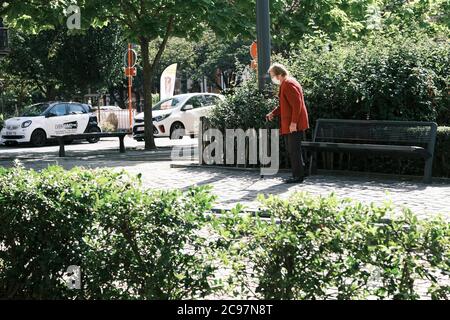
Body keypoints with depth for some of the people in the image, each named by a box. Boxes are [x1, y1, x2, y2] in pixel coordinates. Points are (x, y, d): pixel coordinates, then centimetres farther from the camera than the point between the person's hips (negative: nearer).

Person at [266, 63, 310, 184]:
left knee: (294, 150, -6)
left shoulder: (289, 84, -15)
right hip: (288, 125, 11)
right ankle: (297, 174, 21)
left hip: (294, 125, -11)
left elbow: (297, 105, -22)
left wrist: (293, 123, -23)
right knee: (292, 150, 14)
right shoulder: (284, 84, 17)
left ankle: (298, 176, 0)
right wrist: (273, 113, 13)